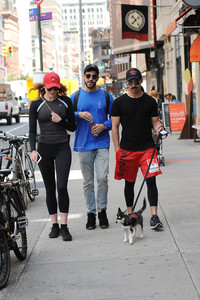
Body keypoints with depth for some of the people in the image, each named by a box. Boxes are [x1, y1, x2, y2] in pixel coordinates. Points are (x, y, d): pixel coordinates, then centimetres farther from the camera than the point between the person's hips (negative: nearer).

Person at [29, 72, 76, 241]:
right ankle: (54, 225, 16)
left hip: (62, 148, -1)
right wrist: (33, 149, -13)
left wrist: (60, 121, -12)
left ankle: (64, 227, -5)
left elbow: (73, 127, 7)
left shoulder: (66, 101, 4)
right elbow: (32, 130, 1)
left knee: (62, 187, -11)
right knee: (50, 189, 6)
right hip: (44, 148, 1)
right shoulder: (36, 105, 3)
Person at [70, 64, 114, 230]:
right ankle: (91, 213, 14)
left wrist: (104, 126, -9)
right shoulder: (75, 97, 7)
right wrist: (79, 114, -13)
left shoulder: (106, 96, 7)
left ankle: (102, 210, 5)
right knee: (88, 181, 5)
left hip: (102, 143, -1)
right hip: (83, 144, 1)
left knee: (102, 177, -11)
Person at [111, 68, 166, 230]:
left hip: (147, 148, 0)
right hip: (127, 149, 0)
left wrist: (159, 127, -12)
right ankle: (130, 214, 22)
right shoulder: (119, 102, 2)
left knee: (151, 180, -9)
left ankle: (154, 216, -8)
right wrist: (117, 150, -4)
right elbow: (115, 126, 2)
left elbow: (155, 121, 12)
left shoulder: (150, 101, 7)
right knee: (129, 182, 8)